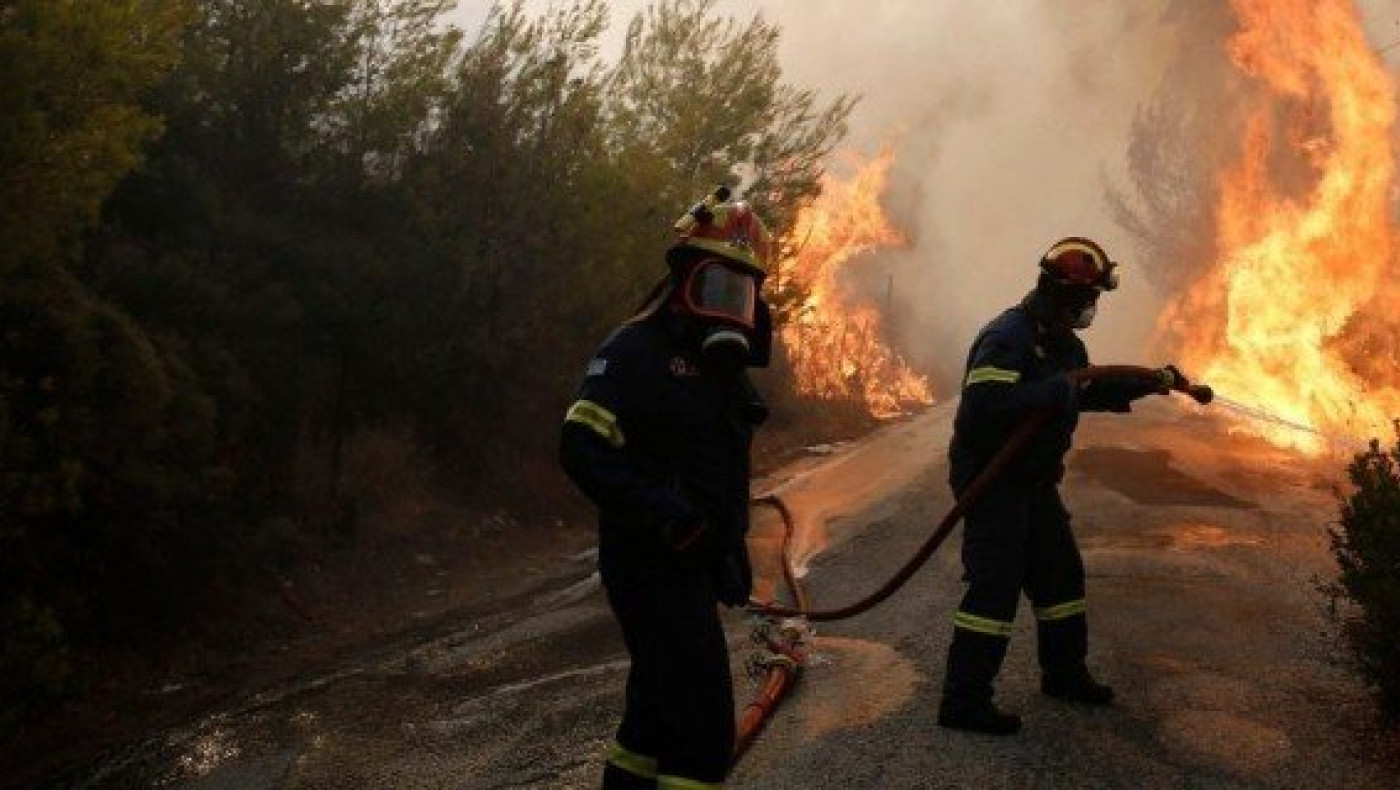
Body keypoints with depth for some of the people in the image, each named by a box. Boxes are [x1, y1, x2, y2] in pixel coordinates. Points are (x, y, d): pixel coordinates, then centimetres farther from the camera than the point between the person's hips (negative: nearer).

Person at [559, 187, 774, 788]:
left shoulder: (721, 363, 15)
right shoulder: (636, 350, -13)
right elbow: (580, 449, -24)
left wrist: (731, 554, 22)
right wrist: (660, 513, -32)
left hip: (692, 567, 10)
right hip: (652, 566, -9)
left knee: (659, 707, 20)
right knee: (705, 725, -13)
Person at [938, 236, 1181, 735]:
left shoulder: (1062, 342, 10)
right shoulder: (1007, 337, -22)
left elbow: (1087, 391, 26)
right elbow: (985, 405, -35)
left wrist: (1149, 384, 19)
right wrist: (1056, 391, -32)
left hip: (1032, 479, 10)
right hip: (991, 482, -10)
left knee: (1060, 574, 18)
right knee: (995, 586, -11)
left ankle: (1064, 673, 35)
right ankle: (964, 701, -6)